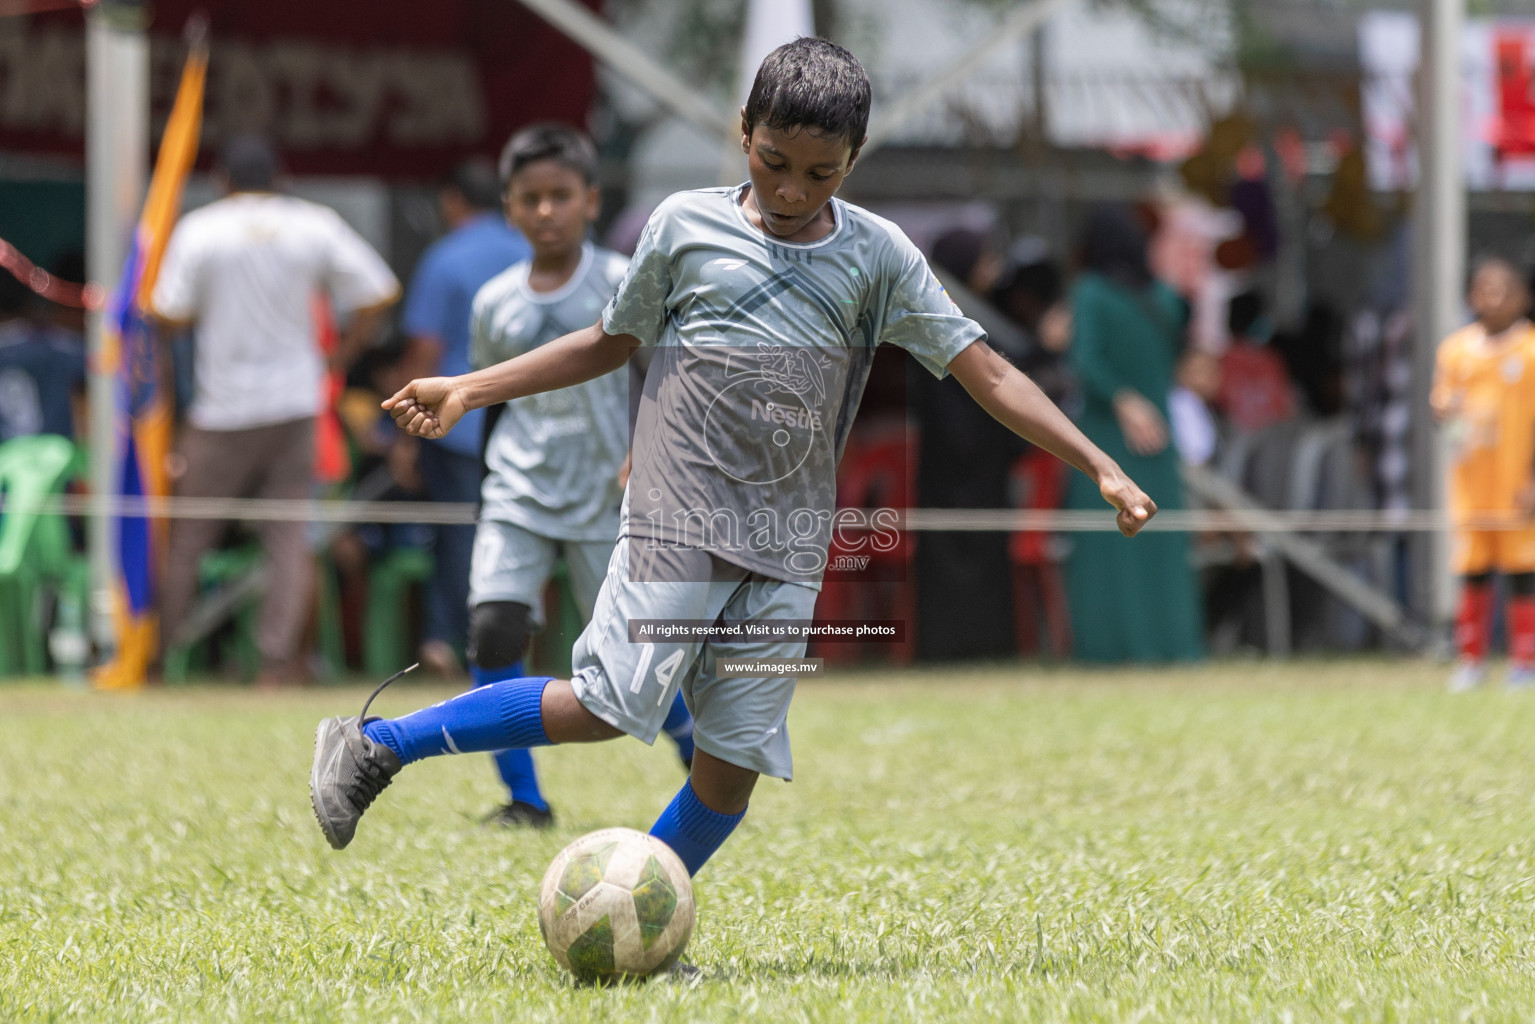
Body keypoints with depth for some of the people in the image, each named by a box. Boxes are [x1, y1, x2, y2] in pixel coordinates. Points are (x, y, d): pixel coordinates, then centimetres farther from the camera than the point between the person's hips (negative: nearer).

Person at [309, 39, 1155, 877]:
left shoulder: (877, 256, 5)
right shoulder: (686, 224, 2)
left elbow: (985, 373, 5)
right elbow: (611, 342, 15)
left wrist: (1100, 467, -2)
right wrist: (466, 390, 11)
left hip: (787, 545, 3)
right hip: (679, 520, -3)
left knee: (737, 758, -3)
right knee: (608, 707, -14)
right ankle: (376, 746, -2)